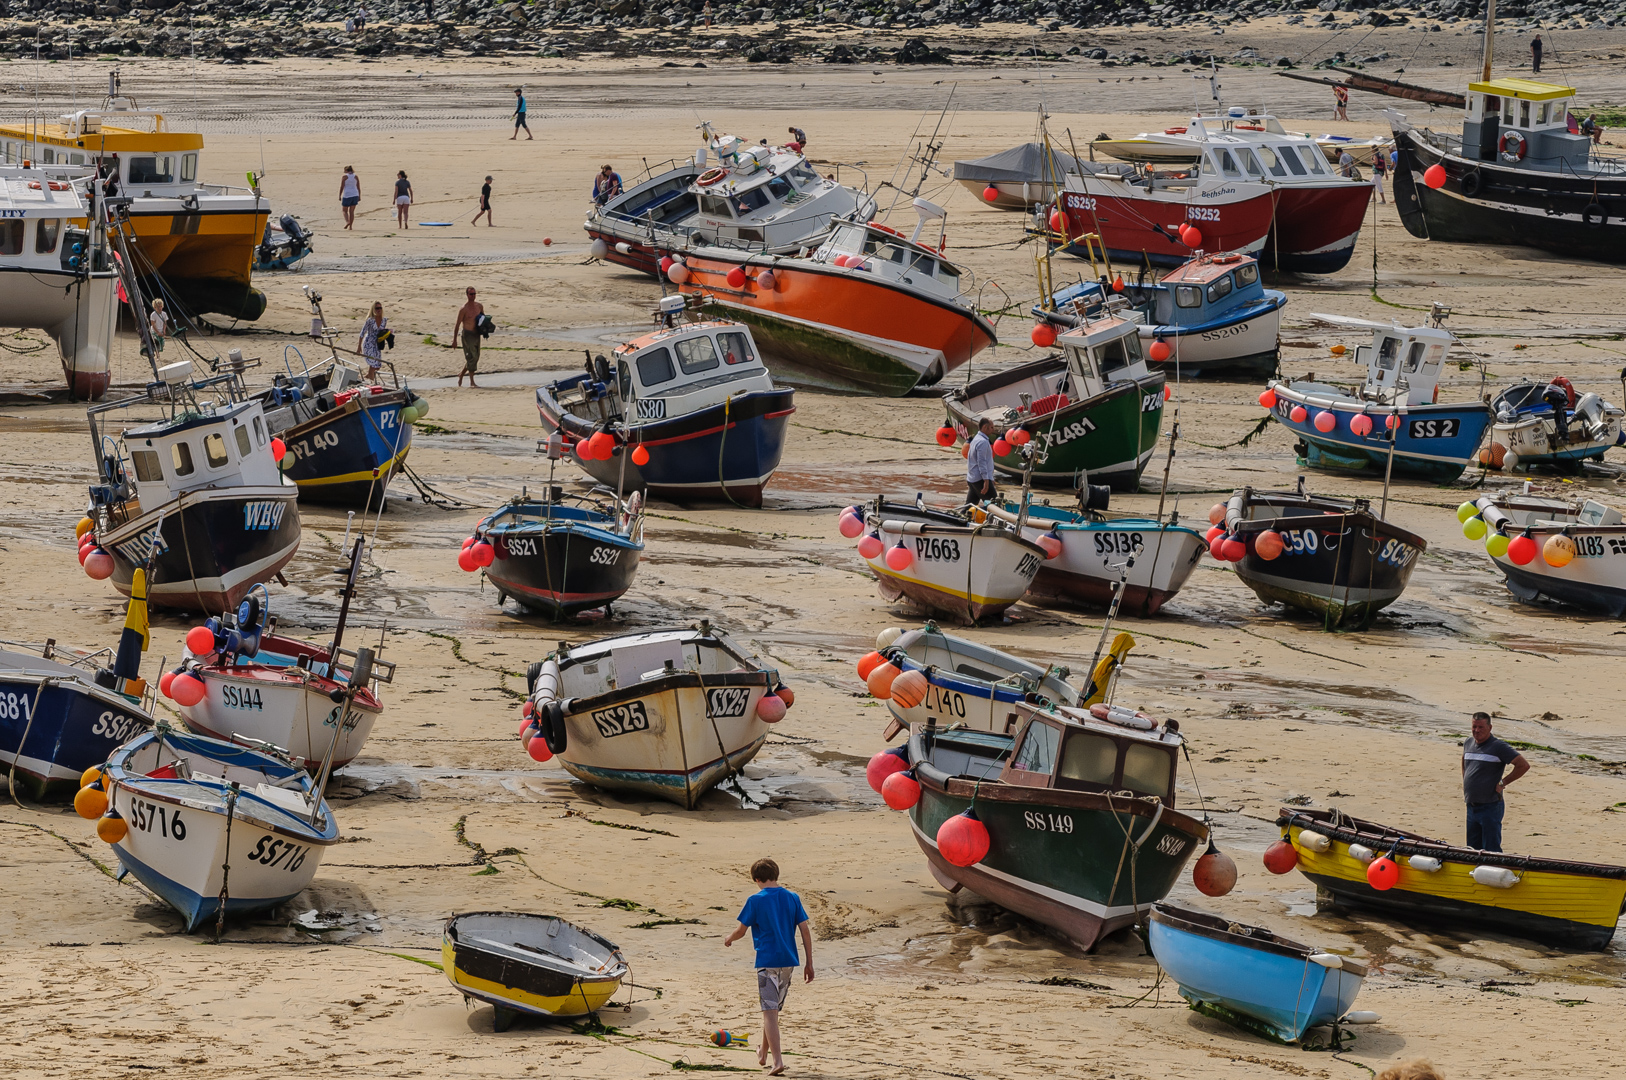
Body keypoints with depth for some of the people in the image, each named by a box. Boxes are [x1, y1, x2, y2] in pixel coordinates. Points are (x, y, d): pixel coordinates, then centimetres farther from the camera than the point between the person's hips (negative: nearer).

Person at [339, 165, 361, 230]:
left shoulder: (344, 177, -7)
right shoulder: (356, 177, 4)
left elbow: (341, 187, -9)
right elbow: (359, 187, 5)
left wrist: (339, 196, -4)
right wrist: (359, 197, 10)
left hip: (347, 196, -4)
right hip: (355, 195, 4)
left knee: (345, 211, 9)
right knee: (351, 211, 10)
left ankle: (347, 222, -15)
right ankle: (351, 226, 5)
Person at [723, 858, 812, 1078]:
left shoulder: (756, 900, -7)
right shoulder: (792, 898, 5)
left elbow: (741, 930, 0)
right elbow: (805, 930, 3)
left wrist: (728, 940, 23)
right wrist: (809, 963, 8)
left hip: (767, 960, -5)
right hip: (789, 961, 5)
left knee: (770, 1011, -7)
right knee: (774, 1009, 21)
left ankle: (778, 1061, -19)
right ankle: (763, 1053, 37)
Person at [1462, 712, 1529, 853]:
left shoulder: (1498, 746, -10)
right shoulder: (1468, 743, 11)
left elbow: (1524, 765, -13)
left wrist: (1503, 783, -10)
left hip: (1490, 808, -7)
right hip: (1471, 807, 7)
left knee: (1491, 850, -7)